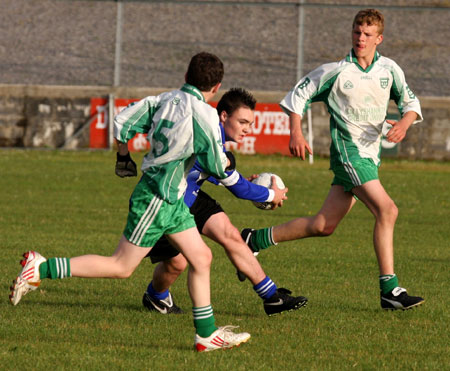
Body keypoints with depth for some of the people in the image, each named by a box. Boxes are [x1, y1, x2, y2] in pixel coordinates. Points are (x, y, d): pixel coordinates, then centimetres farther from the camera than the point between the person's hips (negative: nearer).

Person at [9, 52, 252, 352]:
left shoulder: (164, 100, 2)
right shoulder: (204, 114, -19)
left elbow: (122, 123, 2)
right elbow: (216, 167, -16)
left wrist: (124, 158, 18)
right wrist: (226, 160, 7)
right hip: (156, 199, -9)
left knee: (201, 257, 11)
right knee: (122, 267, -1)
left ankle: (207, 334, 15)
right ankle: (41, 268, 0)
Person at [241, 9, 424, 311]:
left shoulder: (390, 70, 6)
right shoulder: (336, 71, -5)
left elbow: (410, 101, 14)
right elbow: (300, 94, 4)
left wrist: (404, 123, -8)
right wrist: (296, 133, -7)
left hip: (370, 155, 6)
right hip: (348, 150, -6)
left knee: (323, 225, 6)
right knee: (387, 210, -20)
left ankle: (255, 240, 21)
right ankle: (390, 290, -18)